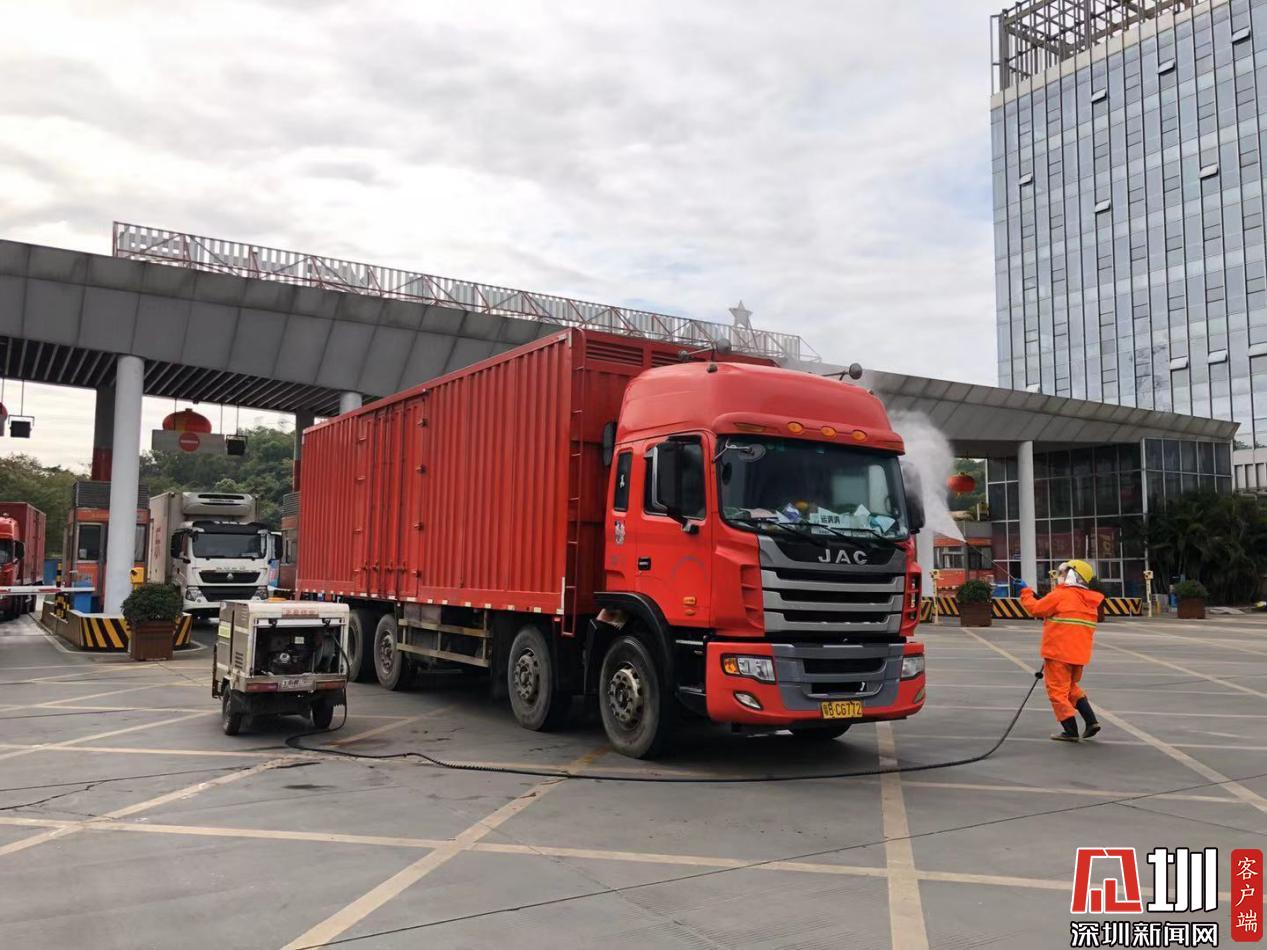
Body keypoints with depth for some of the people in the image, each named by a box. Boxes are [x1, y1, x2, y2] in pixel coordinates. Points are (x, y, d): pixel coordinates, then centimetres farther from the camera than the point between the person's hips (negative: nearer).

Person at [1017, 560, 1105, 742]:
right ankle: (1091, 721, 15)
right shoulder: (1089, 601, 11)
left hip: (1058, 653, -8)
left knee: (1058, 690, 2)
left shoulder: (1061, 595, -13)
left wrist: (1026, 594, 8)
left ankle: (1071, 731, 1)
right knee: (1071, 687, 24)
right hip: (1079, 654, 8)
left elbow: (1036, 609, -8)